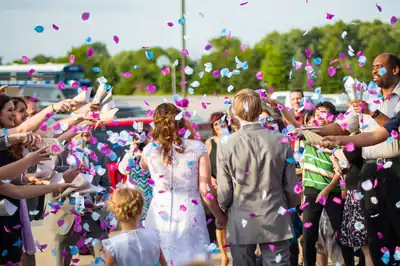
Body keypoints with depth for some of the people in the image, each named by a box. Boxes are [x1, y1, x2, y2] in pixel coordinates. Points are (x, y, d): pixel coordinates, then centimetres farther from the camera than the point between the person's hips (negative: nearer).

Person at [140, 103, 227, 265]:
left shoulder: (149, 150, -1)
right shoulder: (197, 148, -6)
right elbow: (205, 191, -5)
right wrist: (220, 216, 7)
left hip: (160, 216, 1)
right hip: (189, 215, -1)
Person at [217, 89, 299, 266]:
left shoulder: (226, 146, -10)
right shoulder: (281, 142, -5)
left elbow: (224, 191, -6)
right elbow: (291, 186, 1)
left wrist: (223, 213, 14)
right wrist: (289, 208, 20)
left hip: (241, 224, -1)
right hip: (275, 222, 1)